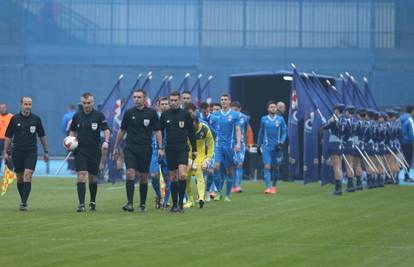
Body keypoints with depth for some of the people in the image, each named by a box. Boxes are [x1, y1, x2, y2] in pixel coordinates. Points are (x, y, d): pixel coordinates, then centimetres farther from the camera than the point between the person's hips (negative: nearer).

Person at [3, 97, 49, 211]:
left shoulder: (36, 119, 2)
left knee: (27, 176, -15)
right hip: (17, 152, 1)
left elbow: (42, 136, 12)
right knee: (20, 179, 9)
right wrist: (5, 152, 2)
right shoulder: (14, 119, 1)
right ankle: (23, 199, 27)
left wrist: (46, 151, 13)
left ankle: (24, 203, -18)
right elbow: (8, 136, 6)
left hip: (31, 153, -1)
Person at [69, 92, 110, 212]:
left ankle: (93, 202, 29)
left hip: (95, 151, 0)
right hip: (80, 150, 0)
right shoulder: (77, 116, 4)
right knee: (81, 175, -14)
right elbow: (73, 131, 15)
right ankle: (81, 204, -16)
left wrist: (106, 141, -24)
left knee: (93, 178, 10)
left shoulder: (99, 115, -2)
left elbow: (106, 130, -6)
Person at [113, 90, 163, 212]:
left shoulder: (151, 113, 1)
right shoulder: (129, 113, 5)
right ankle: (130, 203, -17)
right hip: (130, 148, 0)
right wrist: (116, 147, 14)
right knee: (130, 173, -15)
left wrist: (160, 148, -5)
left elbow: (157, 131, 3)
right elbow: (122, 131, 14)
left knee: (143, 177, 5)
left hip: (145, 149, 0)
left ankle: (142, 204, 16)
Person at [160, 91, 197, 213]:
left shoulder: (185, 114, 1)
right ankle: (174, 204, 16)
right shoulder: (165, 115, 4)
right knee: (173, 178, 6)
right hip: (170, 150, 2)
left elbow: (192, 133, 7)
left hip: (183, 149, -2)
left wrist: (194, 149, 5)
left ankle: (181, 203, -11)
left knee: (182, 175, -18)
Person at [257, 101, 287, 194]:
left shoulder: (280, 119, 2)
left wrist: (281, 142, -9)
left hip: (276, 147, 1)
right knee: (267, 166, -12)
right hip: (266, 146, -1)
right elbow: (261, 133, 14)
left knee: (276, 167, 9)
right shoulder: (264, 119, 4)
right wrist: (259, 144, 16)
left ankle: (274, 186, 26)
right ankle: (267, 187, -16)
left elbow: (284, 132, 5)